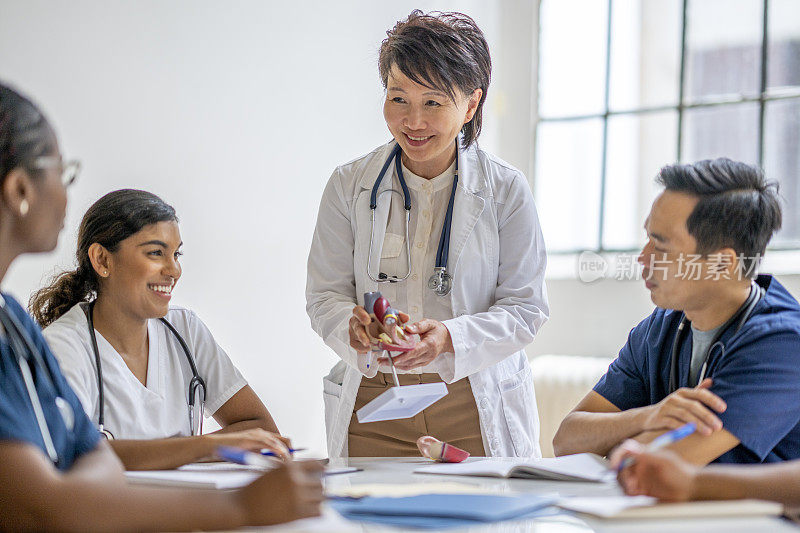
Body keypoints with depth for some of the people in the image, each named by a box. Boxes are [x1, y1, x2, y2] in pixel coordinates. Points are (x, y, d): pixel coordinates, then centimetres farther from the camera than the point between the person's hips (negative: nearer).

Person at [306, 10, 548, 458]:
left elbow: (526, 307, -5)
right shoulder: (349, 185, 2)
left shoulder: (506, 190, -3)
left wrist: (451, 337, -23)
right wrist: (353, 325, -21)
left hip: (476, 407, -1)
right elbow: (324, 294, 3)